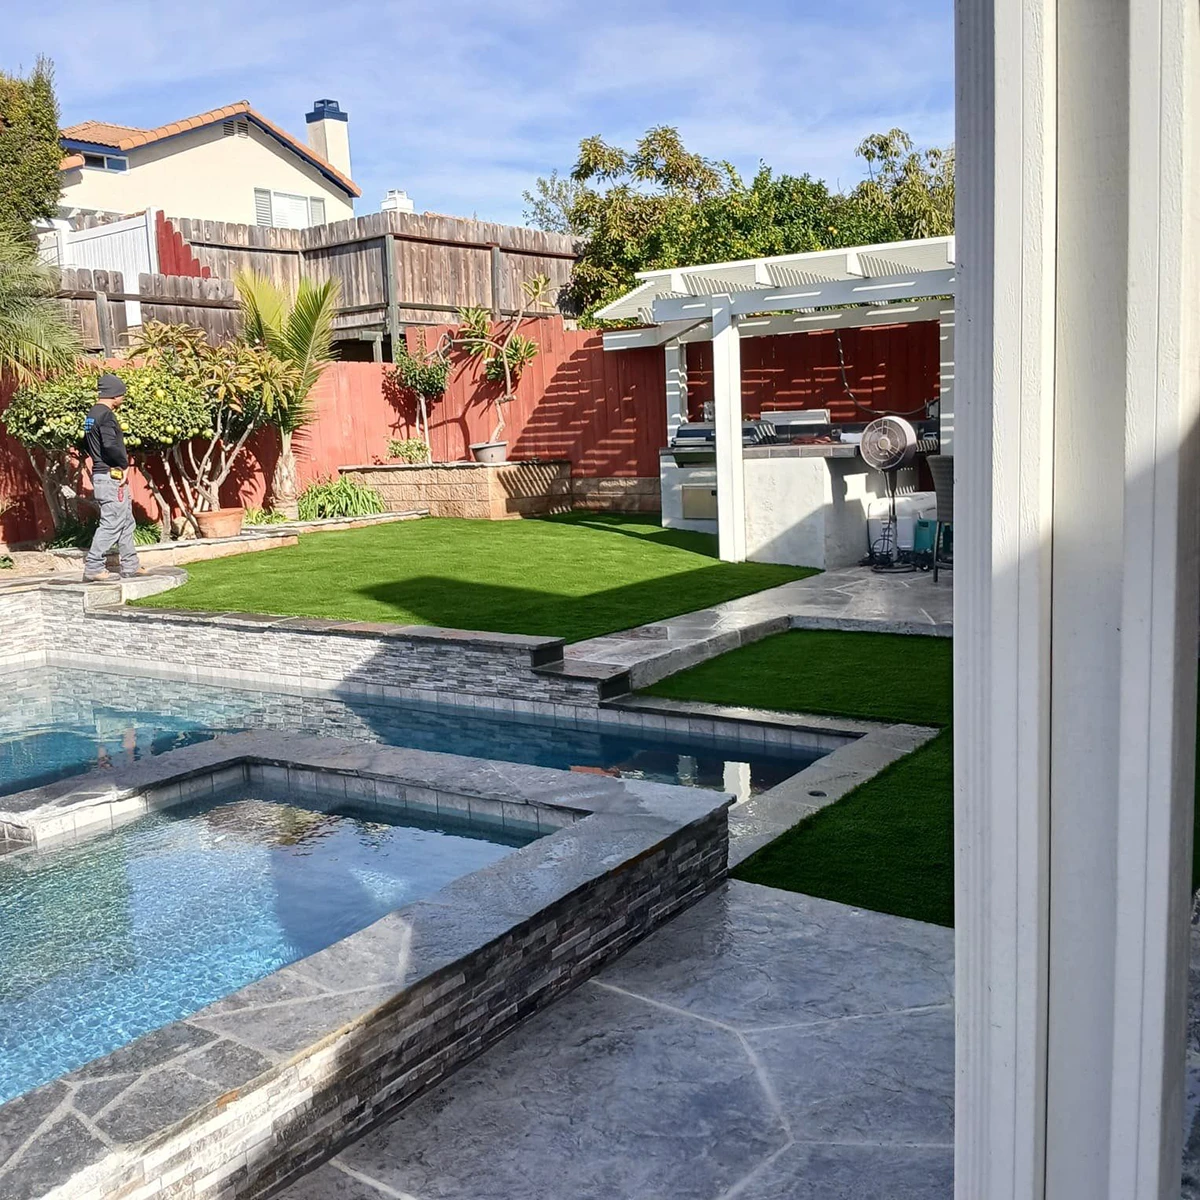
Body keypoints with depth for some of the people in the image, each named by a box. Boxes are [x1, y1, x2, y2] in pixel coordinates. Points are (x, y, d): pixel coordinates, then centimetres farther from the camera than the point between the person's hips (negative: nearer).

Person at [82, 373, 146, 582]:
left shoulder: (91, 415, 15)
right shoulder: (106, 415, -16)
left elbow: (86, 446, 23)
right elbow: (110, 445, -28)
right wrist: (124, 464, -15)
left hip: (100, 475, 10)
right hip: (111, 478, -10)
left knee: (126, 521, 16)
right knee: (111, 524, -7)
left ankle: (130, 566, 21)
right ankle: (93, 568, -6)